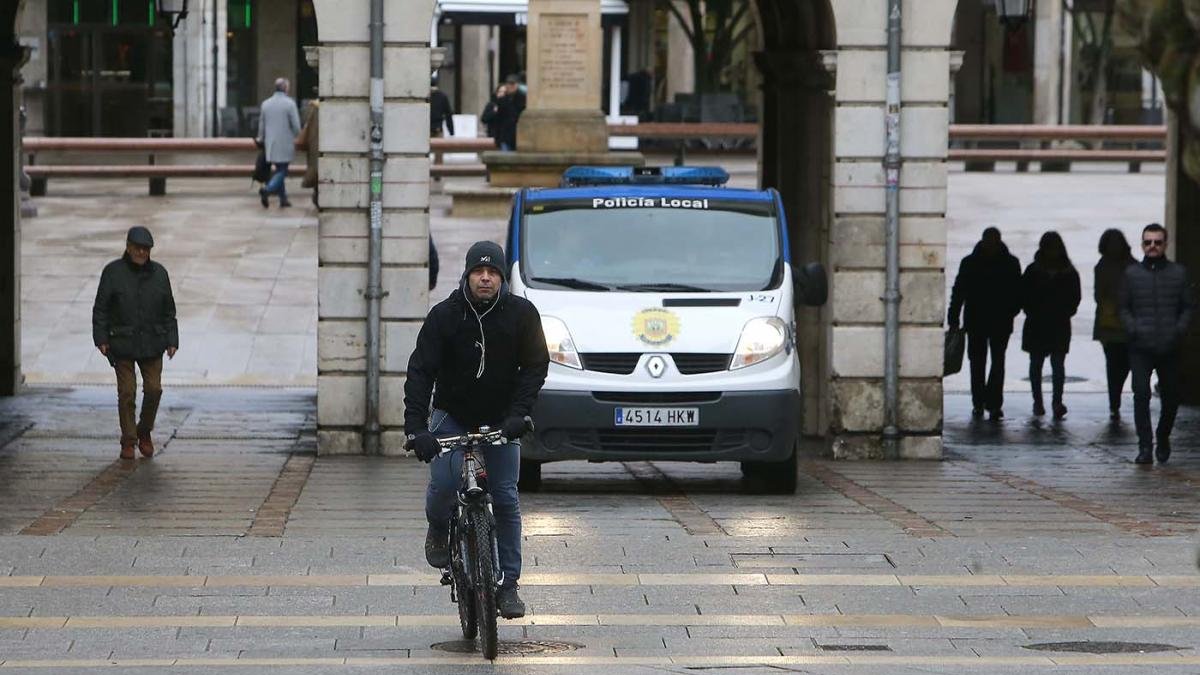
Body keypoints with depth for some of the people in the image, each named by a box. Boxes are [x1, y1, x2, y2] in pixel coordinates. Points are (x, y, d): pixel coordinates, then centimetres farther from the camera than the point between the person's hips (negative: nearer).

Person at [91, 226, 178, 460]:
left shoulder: (159, 273, 6)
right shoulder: (113, 272, -3)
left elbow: (169, 311, 10)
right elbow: (101, 308, -1)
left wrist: (171, 341, 4)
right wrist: (101, 338, -7)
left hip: (151, 343, 2)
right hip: (122, 343, -2)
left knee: (154, 389, -4)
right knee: (126, 392, -3)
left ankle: (144, 432, 19)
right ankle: (128, 442, 7)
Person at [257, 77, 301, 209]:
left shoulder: (266, 103, 4)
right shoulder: (290, 103, -11)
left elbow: (261, 124, 11)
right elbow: (296, 125, -11)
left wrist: (261, 139, 25)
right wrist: (295, 138, 9)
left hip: (270, 144, 5)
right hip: (285, 144, -5)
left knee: (279, 170, 16)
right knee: (282, 171, 0)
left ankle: (283, 198, 16)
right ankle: (268, 190, -22)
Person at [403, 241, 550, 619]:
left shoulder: (521, 314, -9)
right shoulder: (444, 315, -13)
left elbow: (535, 365, -7)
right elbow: (420, 371, -16)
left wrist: (518, 415, -22)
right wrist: (416, 429, -28)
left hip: (500, 419, 1)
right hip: (451, 415, -1)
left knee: (506, 499, -2)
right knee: (443, 482, -23)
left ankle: (508, 584, 5)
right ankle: (439, 531, 11)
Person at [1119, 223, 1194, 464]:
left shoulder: (1179, 273, 8)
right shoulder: (1132, 273, 7)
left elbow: (1187, 308, 9)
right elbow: (1123, 307, 9)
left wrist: (1179, 330, -8)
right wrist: (1133, 329, -8)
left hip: (1169, 347, 1)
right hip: (1140, 348, -1)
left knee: (1171, 397, 7)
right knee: (1141, 394, -13)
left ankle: (1163, 439, 31)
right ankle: (1145, 446, -10)